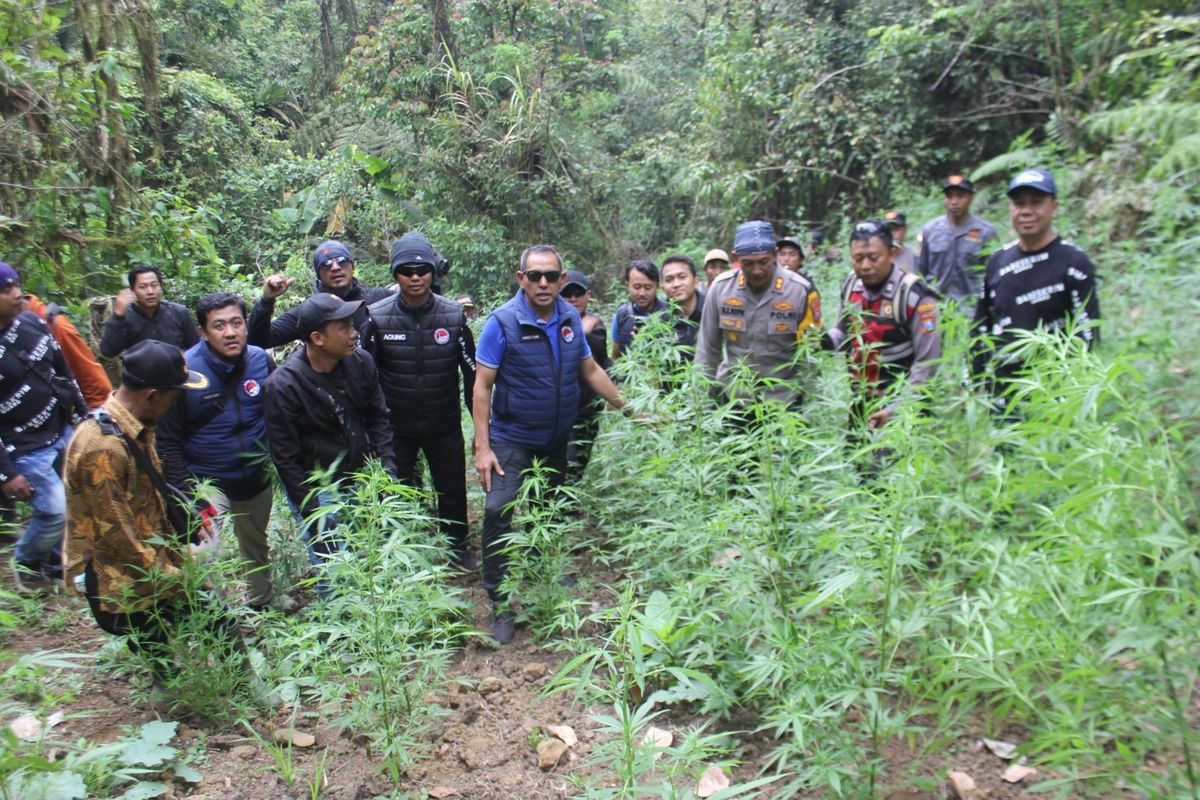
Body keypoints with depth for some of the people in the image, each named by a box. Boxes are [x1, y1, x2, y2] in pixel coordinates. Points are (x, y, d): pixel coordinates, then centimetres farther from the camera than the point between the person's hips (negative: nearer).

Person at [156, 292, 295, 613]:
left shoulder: (262, 360, -9)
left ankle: (261, 597, 47)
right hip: (207, 480, -4)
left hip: (258, 476, 4)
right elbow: (167, 441, -15)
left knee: (256, 544, 23)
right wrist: (187, 494, -19)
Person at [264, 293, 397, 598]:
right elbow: (286, 458, -14)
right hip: (316, 487, -4)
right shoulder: (283, 385, -20)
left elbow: (378, 418, 6)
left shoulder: (361, 362, -8)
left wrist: (388, 468, -4)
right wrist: (314, 513, -13)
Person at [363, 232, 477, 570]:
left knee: (453, 490, 12)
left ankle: (457, 547, 35)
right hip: (395, 426, 0)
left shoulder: (454, 315, -7)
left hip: (445, 425, 1)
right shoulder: (378, 317, -9)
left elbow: (472, 372, 0)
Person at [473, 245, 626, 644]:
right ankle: (499, 602, -4)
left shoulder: (571, 318, -3)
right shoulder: (503, 322, -17)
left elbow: (590, 370, 10)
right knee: (498, 511, -17)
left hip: (557, 438, 5)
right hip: (512, 438, -5)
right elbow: (482, 385, -14)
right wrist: (482, 446, -18)